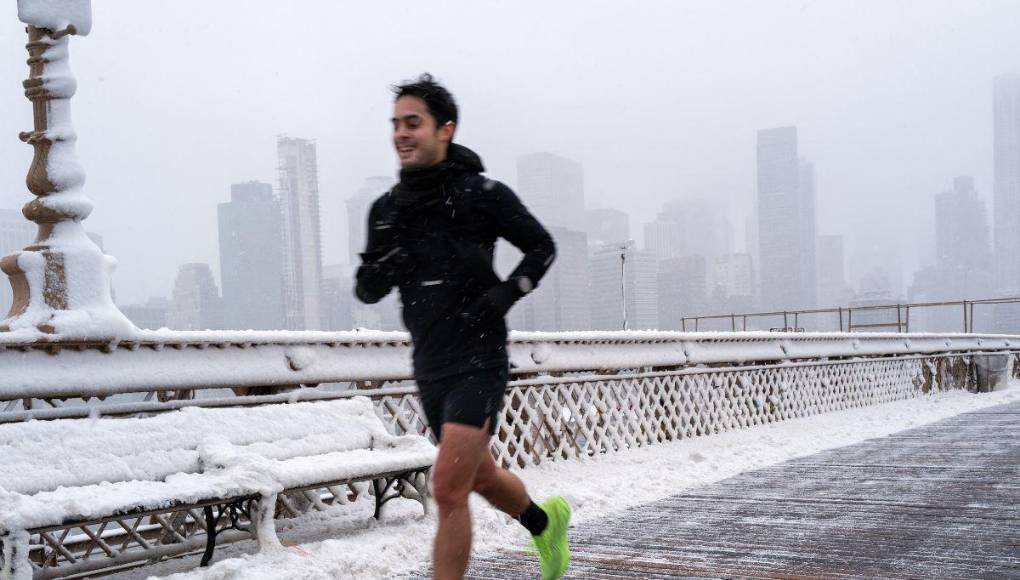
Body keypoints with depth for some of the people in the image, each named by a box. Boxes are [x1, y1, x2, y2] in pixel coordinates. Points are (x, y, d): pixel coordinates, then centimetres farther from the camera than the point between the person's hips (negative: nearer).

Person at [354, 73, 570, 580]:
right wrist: (382, 264, -11)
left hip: (479, 363, -6)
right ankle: (546, 523, 50)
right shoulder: (388, 209, 6)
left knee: (448, 490, -13)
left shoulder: (481, 193, -9)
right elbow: (367, 291, 11)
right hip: (430, 368, 6)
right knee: (481, 477, 21)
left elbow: (542, 247, 2)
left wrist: (506, 294, -13)